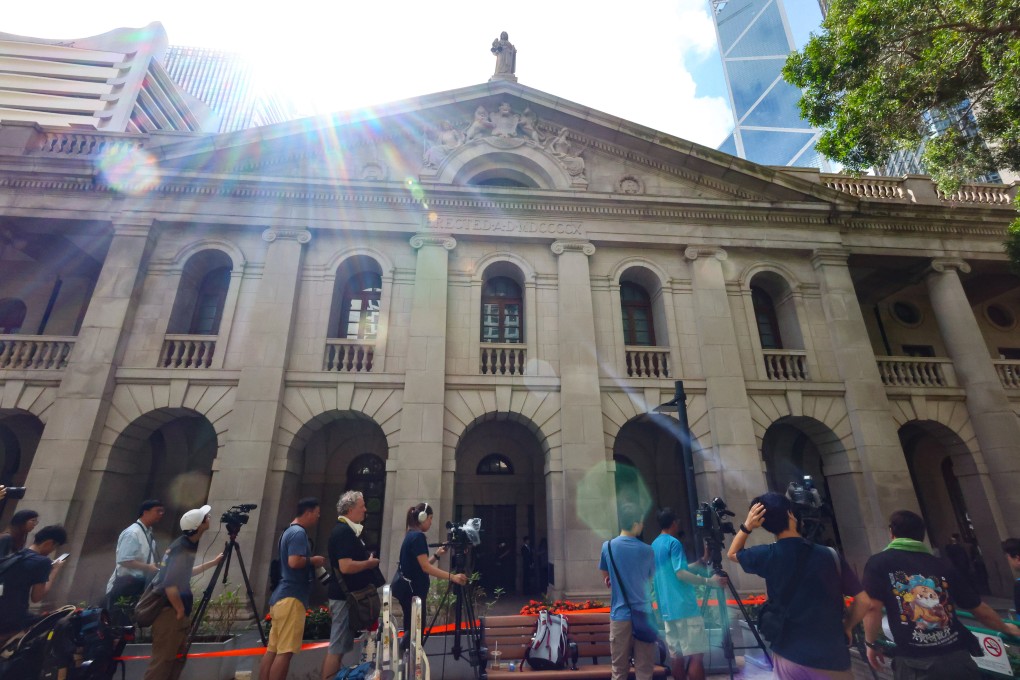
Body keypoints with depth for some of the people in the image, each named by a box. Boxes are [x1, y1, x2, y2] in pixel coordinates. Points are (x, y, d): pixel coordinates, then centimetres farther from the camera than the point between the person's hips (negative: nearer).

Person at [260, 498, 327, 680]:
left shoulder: (289, 531, 17)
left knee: (272, 649, 11)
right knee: (285, 651, -7)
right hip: (291, 597, -10)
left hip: (281, 595, 10)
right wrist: (313, 560, -10)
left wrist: (311, 563, 15)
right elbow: (294, 562, -26)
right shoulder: (299, 533, -14)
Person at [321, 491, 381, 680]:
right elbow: (346, 566, -28)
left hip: (350, 595, 10)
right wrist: (369, 563, -15)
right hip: (346, 597, -10)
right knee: (337, 648, -2)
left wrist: (367, 560, 9)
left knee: (339, 646, 16)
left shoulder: (348, 530, 12)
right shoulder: (343, 531, -20)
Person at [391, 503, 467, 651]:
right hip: (411, 588, -10)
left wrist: (437, 556, 8)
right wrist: (452, 577, -28)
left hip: (407, 587, 10)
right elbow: (426, 567, -24)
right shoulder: (418, 536, -18)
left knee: (411, 627, 15)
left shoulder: (411, 535, 11)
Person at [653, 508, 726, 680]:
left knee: (676, 653, 9)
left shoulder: (654, 544, 16)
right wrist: (709, 581, -15)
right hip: (684, 607, -8)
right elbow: (681, 574, -18)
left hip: (667, 608, 8)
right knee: (696, 654, -3)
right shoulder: (674, 542, -11)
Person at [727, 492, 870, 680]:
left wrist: (746, 526, -2)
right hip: (832, 657, 1)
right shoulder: (830, 555, -7)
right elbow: (863, 601, -2)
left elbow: (732, 554, 10)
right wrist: (846, 628, 14)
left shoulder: (768, 556, -8)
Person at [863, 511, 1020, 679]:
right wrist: (1005, 628, 41)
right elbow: (980, 610, 19)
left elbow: (872, 608, -10)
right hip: (957, 657, 3)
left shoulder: (878, 563, -1)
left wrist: (871, 644, 6)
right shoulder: (944, 566, 10)